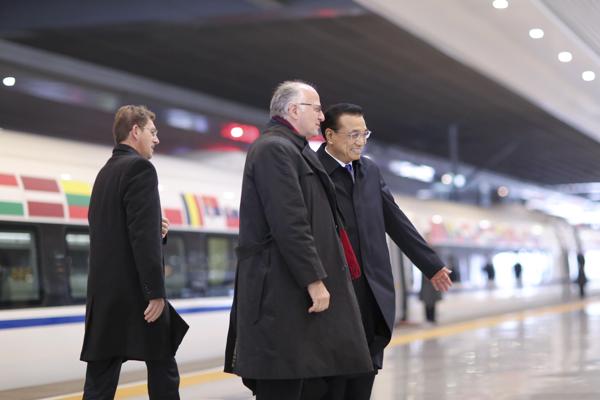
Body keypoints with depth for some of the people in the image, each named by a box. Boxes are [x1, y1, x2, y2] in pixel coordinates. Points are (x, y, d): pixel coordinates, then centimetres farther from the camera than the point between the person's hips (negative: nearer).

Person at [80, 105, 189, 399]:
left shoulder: (105, 172, 18)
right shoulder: (140, 167, -10)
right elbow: (144, 236, -18)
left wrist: (156, 229, 9)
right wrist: (156, 293, -18)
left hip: (104, 290, 8)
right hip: (134, 291, -8)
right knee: (162, 373, 3)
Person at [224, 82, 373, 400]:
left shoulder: (292, 148, 20)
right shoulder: (274, 148, -12)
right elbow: (289, 224, -19)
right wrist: (314, 279, -20)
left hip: (296, 288, 10)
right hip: (283, 291, -10)